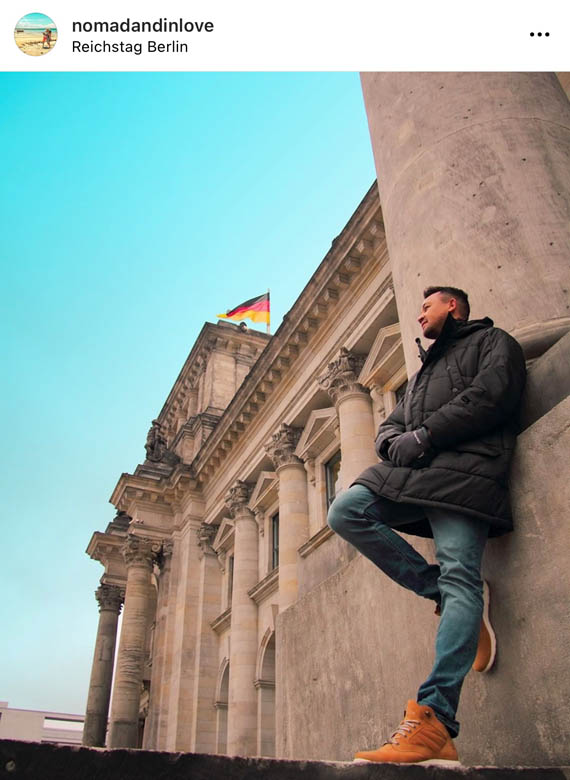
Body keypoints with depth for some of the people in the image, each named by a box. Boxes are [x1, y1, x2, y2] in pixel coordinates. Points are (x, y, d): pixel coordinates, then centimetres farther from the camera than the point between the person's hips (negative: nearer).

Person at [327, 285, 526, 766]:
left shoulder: (493, 342, 16)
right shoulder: (425, 370, 38)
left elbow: (489, 396, -5)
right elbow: (391, 424, 29)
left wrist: (423, 436, -11)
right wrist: (394, 442, 2)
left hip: (464, 469, -7)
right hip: (412, 472, 8)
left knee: (460, 578, -21)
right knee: (346, 511, -16)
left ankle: (434, 722, -29)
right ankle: (443, 595, -9)